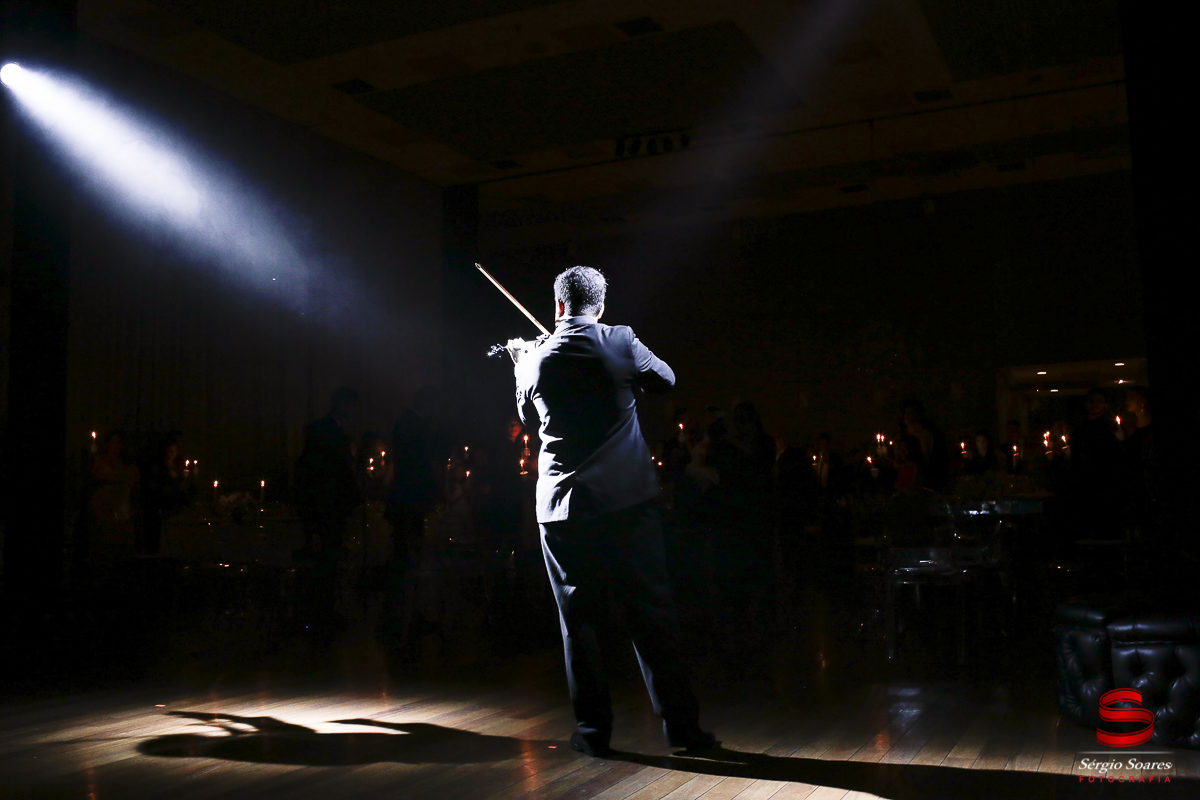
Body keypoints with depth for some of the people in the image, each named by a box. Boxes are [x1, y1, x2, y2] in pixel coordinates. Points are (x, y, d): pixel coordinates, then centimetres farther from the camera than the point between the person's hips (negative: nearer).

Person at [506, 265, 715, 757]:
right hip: (628, 500, 0)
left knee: (579, 620, 9)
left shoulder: (535, 359, 2)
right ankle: (681, 725, 13)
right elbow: (665, 379, 13)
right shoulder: (620, 342, -3)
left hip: (563, 508, 1)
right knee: (652, 613, 7)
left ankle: (593, 730, 14)